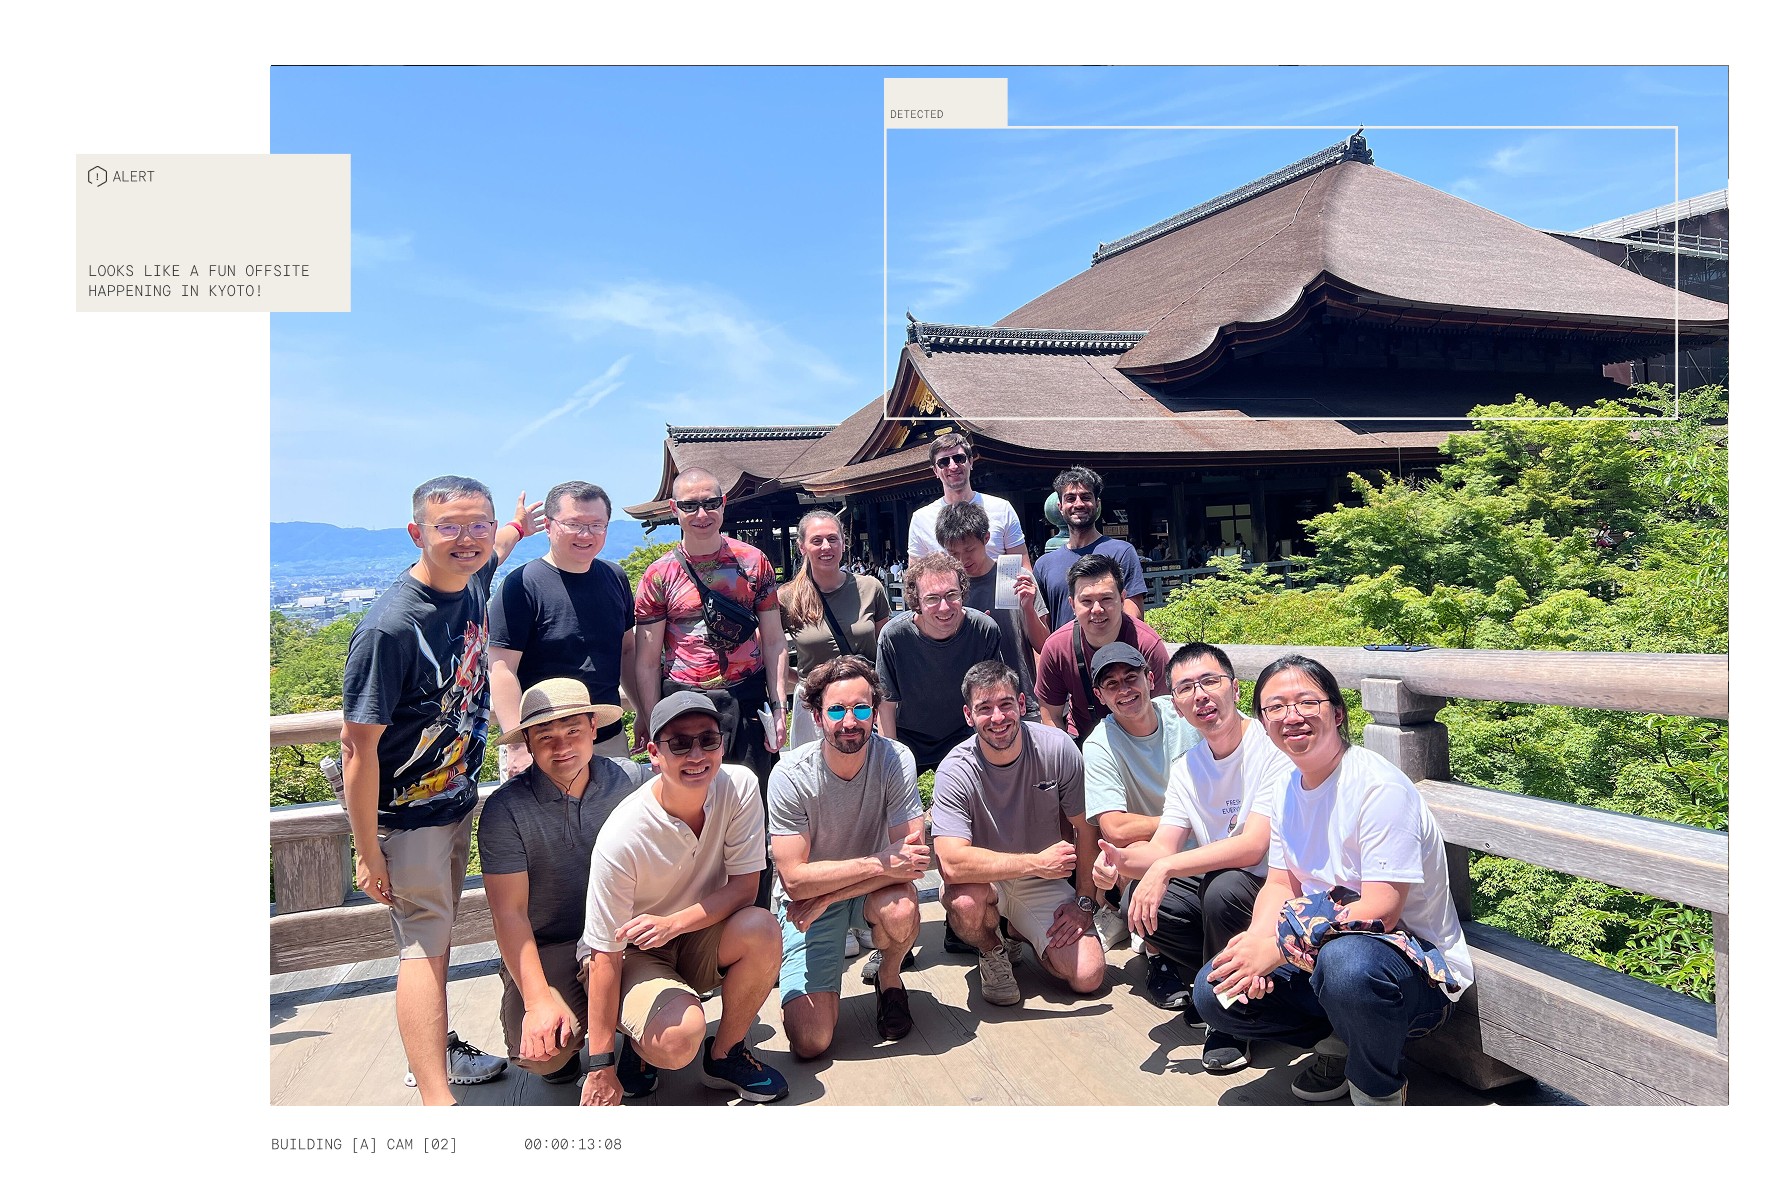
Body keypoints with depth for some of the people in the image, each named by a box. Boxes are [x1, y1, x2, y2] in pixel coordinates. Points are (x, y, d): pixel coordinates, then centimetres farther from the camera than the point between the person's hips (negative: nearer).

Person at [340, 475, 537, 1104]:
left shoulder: (472, 585, -5)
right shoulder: (390, 627, -28)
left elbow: (486, 555, 23)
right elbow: (359, 746, -23)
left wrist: (517, 529, 43)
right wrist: (368, 854, -19)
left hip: (457, 798, 8)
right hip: (406, 814, -7)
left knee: (436, 932, 20)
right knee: (424, 945, -5)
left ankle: (434, 1050, 37)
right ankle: (437, 1101, 1)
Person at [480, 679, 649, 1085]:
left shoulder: (630, 779, -7)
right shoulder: (506, 809, -12)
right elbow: (509, 912, -12)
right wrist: (538, 1001, -19)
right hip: (545, 948, -1)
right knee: (541, 1052, -23)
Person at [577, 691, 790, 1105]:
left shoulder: (739, 785, -18)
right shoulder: (622, 839, -28)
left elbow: (744, 886, -14)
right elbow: (605, 957, -20)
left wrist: (672, 923, -31)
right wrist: (600, 1067, -16)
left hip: (698, 939, 4)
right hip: (631, 953, -4)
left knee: (761, 929, -28)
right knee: (679, 1038, -31)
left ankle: (724, 1054, -2)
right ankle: (641, 1041, 7)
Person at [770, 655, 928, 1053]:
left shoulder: (895, 760, -20)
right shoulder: (791, 776, -23)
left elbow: (913, 860, -22)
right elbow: (795, 879, -23)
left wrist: (825, 896, -23)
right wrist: (878, 863, -30)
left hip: (873, 890, 1)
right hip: (805, 902, -1)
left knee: (901, 911, -34)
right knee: (810, 1042, -13)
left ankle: (889, 977, 1)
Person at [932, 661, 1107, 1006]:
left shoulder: (1058, 749, -16)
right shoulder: (955, 772, -24)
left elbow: (1086, 828, -4)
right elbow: (951, 863, -36)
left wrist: (1085, 901, -5)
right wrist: (1036, 862, -35)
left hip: (1044, 883, 2)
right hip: (985, 880, -2)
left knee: (1088, 977, -14)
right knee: (964, 900, -37)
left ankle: (1020, 930, 17)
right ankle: (992, 951, 0)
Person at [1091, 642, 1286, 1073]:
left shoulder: (1274, 747, -18)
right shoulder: (1187, 768, 4)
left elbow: (1253, 847, -27)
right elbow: (1161, 850, -3)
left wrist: (1167, 867, -30)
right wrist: (1121, 859, -26)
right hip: (1215, 884, 6)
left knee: (1223, 888, -34)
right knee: (1144, 901, -16)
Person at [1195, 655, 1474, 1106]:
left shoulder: (1381, 787, -22)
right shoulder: (1291, 789, 4)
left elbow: (1380, 911, -26)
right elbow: (1282, 885, 5)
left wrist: (1278, 945, -28)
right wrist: (1255, 942, -17)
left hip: (1415, 966, -7)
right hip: (1321, 952, 7)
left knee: (1347, 960, -41)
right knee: (1215, 993, -7)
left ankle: (1379, 1092, -9)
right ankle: (1339, 1041, 14)